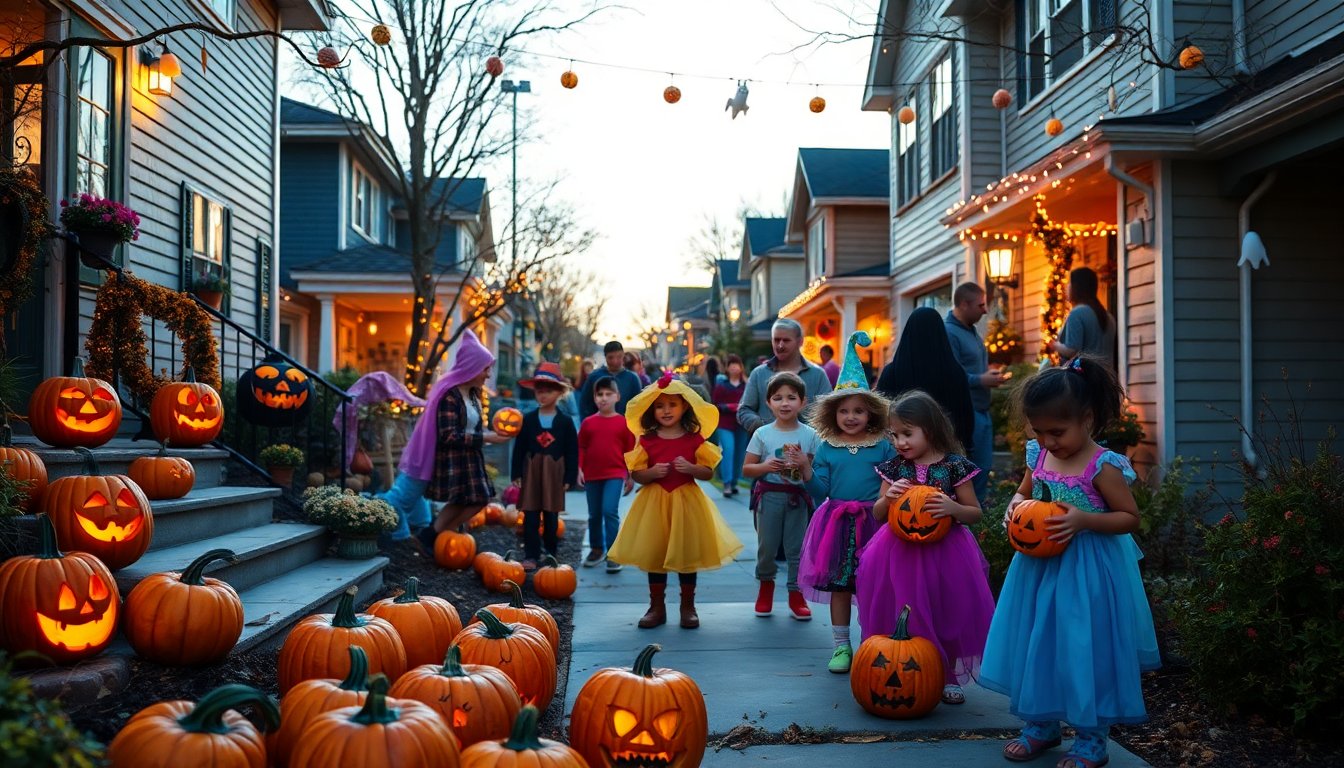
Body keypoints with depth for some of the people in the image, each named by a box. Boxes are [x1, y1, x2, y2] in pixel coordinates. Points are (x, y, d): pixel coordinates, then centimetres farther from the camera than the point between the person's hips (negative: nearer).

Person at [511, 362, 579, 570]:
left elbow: (572, 451, 0)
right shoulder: (528, 420, 2)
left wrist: (570, 477, -4)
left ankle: (551, 553, 23)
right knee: (530, 516, -2)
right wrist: (517, 474, -1)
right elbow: (519, 448, 4)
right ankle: (531, 555, 2)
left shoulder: (565, 422, -1)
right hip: (531, 471, 1)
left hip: (554, 473, 0)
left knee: (551, 516, 9)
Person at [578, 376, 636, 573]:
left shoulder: (623, 423, -2)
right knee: (594, 514, 14)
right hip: (592, 475, 3)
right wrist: (579, 469, -2)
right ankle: (597, 549, 31)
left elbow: (630, 451, 2)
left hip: (615, 474, -3)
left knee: (610, 511, -15)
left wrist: (631, 476, 2)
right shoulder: (588, 423, 3)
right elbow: (581, 448, 8)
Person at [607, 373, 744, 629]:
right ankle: (656, 607, 17)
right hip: (654, 503, 1)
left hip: (686, 502, -1)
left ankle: (688, 607, 18)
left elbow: (708, 472, 0)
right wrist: (651, 473, -18)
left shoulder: (695, 439, -1)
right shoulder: (647, 440, 1)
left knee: (687, 554, 5)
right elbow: (635, 474, 1)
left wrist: (691, 468, -18)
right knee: (653, 554, 5)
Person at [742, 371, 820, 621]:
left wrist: (805, 463, -16)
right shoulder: (762, 434, -2)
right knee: (766, 545, 6)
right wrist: (765, 467, -17)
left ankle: (796, 593, 15)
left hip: (798, 497, 0)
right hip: (769, 495, 0)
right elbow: (746, 469, 1)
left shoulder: (810, 435, 0)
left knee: (796, 546, 4)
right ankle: (766, 583, 31)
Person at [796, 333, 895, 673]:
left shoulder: (884, 447, 1)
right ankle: (841, 646, 18)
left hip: (873, 522, -1)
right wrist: (805, 468, -13)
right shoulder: (827, 448, 4)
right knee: (838, 584, 7)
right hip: (838, 523, 1)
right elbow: (820, 490, 1)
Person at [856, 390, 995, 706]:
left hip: (944, 552, -1)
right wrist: (888, 497, -14)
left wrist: (953, 508, -19)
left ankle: (948, 677, 26)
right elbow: (878, 515, 7)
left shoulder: (954, 466, -6)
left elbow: (975, 513, 1)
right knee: (902, 618, 4)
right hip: (901, 553, 2)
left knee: (947, 616, 7)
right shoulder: (894, 468, 2)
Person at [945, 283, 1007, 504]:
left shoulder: (971, 330, 15)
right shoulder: (948, 333, -17)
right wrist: (981, 380, -21)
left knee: (983, 466, 14)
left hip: (981, 411, 10)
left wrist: (989, 375, 7)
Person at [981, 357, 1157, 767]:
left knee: (1084, 651, 0)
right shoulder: (1039, 457, 1)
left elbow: (1130, 518, -12)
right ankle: (1041, 724, 29)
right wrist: (1016, 506, -5)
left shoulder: (1102, 467, -16)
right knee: (1036, 644, 12)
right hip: (1041, 567, 6)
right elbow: (1023, 492, 18)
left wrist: (1084, 519, -25)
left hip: (1087, 575, -6)